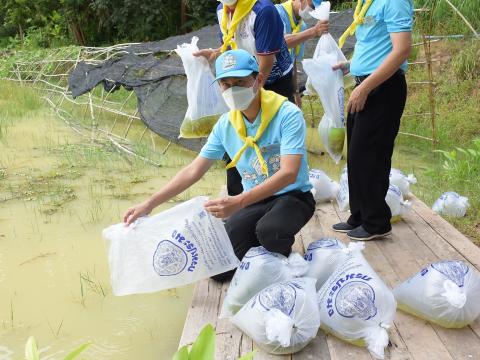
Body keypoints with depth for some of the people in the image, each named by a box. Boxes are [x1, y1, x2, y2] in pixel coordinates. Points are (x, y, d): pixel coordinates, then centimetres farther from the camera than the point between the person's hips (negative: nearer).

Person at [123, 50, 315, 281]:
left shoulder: (288, 114, -20)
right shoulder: (226, 124, -3)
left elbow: (289, 173, -30)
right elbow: (193, 171, 1)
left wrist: (238, 202, -41)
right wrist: (149, 204, -7)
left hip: (292, 195, -4)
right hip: (253, 200, 4)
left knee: (269, 231, -38)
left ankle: (283, 258, -1)